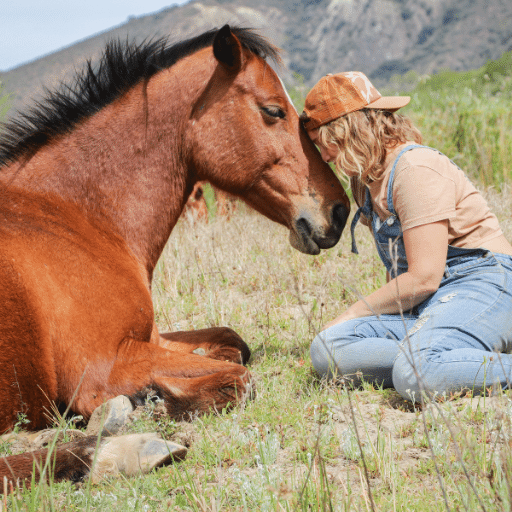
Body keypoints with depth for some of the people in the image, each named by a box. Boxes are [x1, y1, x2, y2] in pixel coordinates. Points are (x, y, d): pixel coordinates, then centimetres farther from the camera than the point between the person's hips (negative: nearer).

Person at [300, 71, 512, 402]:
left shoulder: (417, 169, -14)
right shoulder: (367, 179, 16)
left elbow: (423, 278, -18)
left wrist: (354, 313, -7)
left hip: (481, 286, -9)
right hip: (428, 301, 9)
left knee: (417, 374, -38)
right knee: (327, 349, -16)